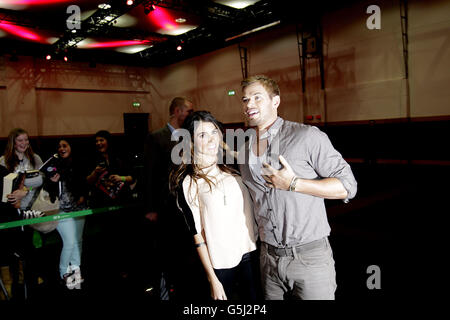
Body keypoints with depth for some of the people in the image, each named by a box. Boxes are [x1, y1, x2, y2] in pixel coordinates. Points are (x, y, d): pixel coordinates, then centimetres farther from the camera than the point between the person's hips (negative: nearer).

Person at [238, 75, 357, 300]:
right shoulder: (243, 150, 6)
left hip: (309, 256, -4)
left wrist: (293, 184, -18)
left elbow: (347, 186, -11)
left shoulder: (307, 136, -11)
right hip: (268, 257, 5)